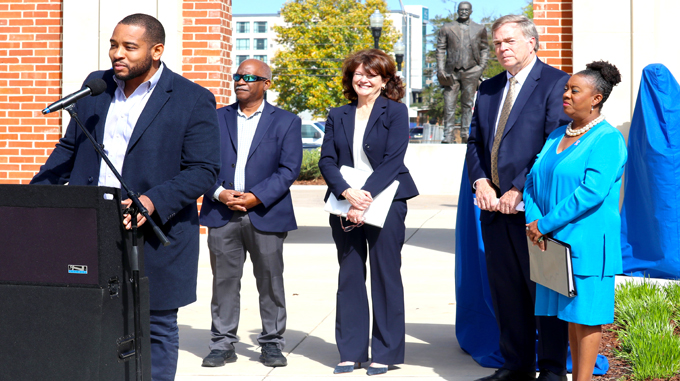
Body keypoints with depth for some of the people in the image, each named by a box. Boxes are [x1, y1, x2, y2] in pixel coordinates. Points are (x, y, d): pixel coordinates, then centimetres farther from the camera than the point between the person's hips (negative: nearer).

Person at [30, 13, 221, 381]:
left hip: (153, 237, -4)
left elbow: (203, 170, -10)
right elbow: (69, 149, 17)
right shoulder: (95, 86, 10)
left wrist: (152, 202, -24)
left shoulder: (193, 100, -6)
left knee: (157, 330, 8)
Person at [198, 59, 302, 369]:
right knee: (224, 281, 4)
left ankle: (272, 343, 17)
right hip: (222, 214, 2)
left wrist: (256, 197, -14)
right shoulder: (217, 118, 12)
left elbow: (289, 169, -3)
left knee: (270, 282, 5)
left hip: (265, 214, -1)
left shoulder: (286, 122, 6)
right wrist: (219, 193, -11)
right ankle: (223, 344, 13)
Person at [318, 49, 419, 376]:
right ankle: (351, 352, 14)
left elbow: (392, 160, -8)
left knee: (385, 276, 0)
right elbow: (327, 161, 4)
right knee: (349, 276, 5)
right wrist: (347, 192, -14)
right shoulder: (338, 116, 13)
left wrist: (366, 197, -18)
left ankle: (385, 353, 9)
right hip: (345, 204, 3)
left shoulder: (395, 112, 3)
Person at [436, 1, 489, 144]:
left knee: (467, 104, 4)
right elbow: (440, 49, 8)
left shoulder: (480, 29, 13)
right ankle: (448, 135, -4)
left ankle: (465, 134, 9)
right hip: (451, 72, 0)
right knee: (449, 105, -5)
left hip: (471, 71, 0)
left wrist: (481, 67, 2)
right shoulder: (446, 28, 11)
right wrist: (440, 70, -3)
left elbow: (484, 49, 15)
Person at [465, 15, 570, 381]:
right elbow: (475, 141, 15)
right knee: (505, 289, 11)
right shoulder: (488, 89, 17)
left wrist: (520, 189, -16)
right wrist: (480, 181, -3)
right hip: (495, 207, 7)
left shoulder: (555, 82, -4)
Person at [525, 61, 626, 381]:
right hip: (556, 242, 7)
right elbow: (534, 178, 11)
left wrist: (545, 224, -19)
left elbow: (592, 191, -22)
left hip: (588, 243, -7)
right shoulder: (557, 135, 13)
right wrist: (532, 221, -7)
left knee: (586, 314, 0)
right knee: (571, 314, 13)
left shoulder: (608, 139, -11)